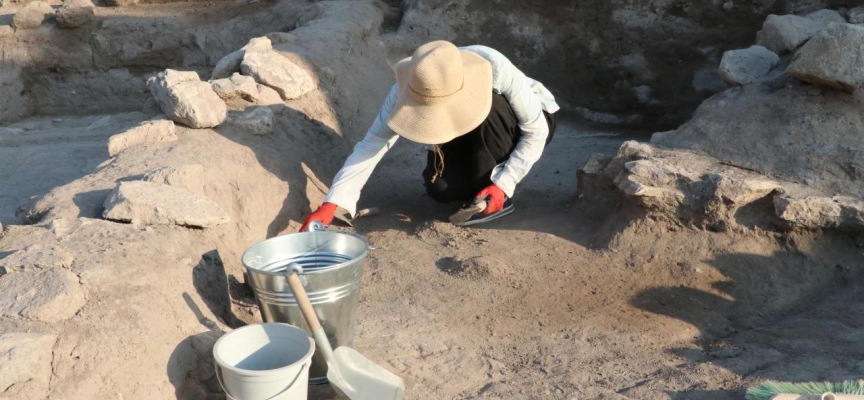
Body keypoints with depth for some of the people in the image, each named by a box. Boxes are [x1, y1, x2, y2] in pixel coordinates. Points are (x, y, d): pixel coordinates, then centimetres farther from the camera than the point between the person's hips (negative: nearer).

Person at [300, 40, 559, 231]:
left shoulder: (495, 68, -38)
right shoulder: (409, 89, -30)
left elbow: (537, 131, -27)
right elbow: (373, 143, -32)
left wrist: (504, 184, -35)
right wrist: (331, 203, -41)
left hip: (530, 124, -2)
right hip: (477, 137, 3)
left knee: (490, 107, -37)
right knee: (440, 189, -24)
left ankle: (498, 197, -19)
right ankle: (481, 183, 9)